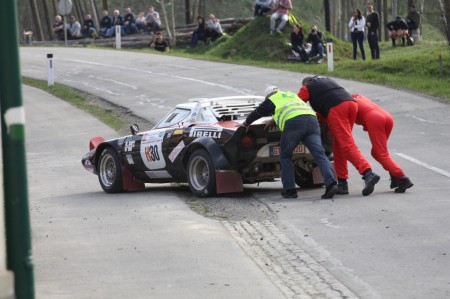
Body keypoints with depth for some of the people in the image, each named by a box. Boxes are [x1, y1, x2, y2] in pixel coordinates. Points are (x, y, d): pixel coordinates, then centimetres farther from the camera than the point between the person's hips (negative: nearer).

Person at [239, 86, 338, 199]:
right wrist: (274, 120, 64)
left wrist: (246, 124, 51)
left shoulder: (271, 100, 22)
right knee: (319, 154, -8)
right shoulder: (292, 95, 38)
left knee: (285, 156, 13)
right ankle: (331, 183, -27)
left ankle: (289, 189, 6)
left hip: (293, 123, -5)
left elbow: (256, 113, 34)